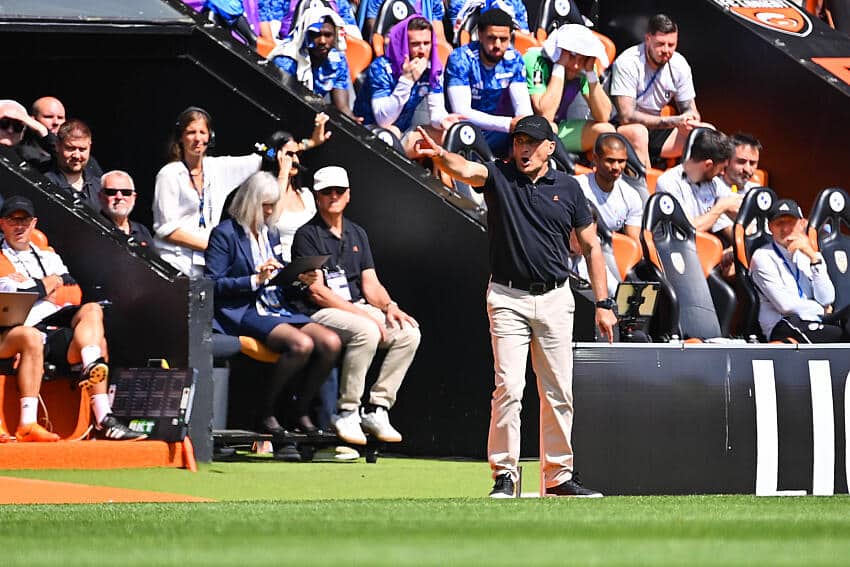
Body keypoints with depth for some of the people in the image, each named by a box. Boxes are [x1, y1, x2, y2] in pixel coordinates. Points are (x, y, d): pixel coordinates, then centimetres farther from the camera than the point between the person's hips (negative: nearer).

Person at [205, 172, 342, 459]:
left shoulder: (271, 235, 22)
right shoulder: (225, 234, 0)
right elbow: (213, 284, -8)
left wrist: (300, 280, 4)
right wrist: (255, 280, -17)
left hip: (279, 309, 7)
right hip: (243, 314, -7)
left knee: (331, 342, -19)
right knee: (302, 344, -33)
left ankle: (300, 412, -6)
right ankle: (265, 412, -16)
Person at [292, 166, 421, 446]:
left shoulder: (357, 234, 19)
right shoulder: (307, 235, -3)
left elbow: (370, 283, 14)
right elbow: (317, 292, -12)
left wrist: (388, 306, -9)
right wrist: (363, 314, -19)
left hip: (359, 308, 7)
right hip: (321, 314, -7)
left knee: (408, 333, -15)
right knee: (367, 332, -35)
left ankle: (376, 409, -12)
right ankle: (347, 413, -24)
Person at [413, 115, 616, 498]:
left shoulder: (567, 187, 6)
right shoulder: (499, 176, 0)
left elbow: (590, 246, 10)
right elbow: (466, 170, -22)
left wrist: (603, 302, 5)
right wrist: (440, 155, -45)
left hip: (555, 300, 2)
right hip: (508, 298, -2)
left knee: (558, 393, 6)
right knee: (509, 388, -10)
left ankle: (558, 476, 14)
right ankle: (504, 475, -5)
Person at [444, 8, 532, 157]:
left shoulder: (514, 59, -3)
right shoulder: (460, 59, -18)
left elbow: (523, 105, -5)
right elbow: (461, 111, -26)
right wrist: (508, 124, -37)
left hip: (493, 134, 5)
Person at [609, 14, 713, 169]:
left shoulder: (679, 65, -3)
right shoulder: (627, 63, -20)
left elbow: (689, 108, 7)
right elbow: (626, 116, -26)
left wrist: (690, 118, -21)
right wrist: (673, 121, -30)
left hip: (655, 130, 6)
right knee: (637, 132, -39)